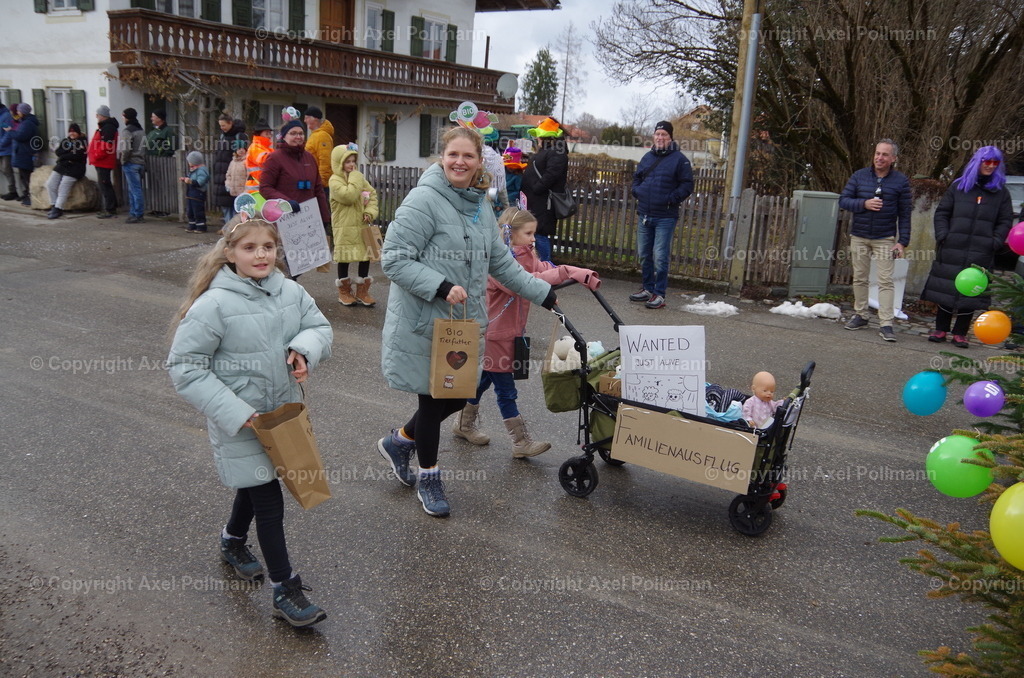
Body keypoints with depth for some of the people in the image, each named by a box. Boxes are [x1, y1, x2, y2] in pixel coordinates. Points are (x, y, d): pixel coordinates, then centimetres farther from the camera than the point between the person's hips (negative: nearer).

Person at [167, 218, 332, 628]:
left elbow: (320, 327, 5)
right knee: (268, 499, -1)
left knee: (254, 484, 26)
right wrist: (235, 413, -22)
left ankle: (233, 541, 54)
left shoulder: (291, 292, -6)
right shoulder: (213, 305, -20)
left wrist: (305, 349, -19)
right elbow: (184, 368, -17)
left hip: (283, 412, 6)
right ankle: (285, 591, 13)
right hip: (240, 423, -6)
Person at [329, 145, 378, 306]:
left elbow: (372, 194, 11)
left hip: (362, 225, 6)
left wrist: (370, 211, -4)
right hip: (344, 227, -6)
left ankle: (362, 291, 19)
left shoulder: (359, 177, 11)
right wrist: (355, 178, -16)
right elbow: (348, 196, -24)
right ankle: (344, 291, 18)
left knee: (366, 256, 7)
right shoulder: (335, 180, -10)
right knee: (345, 258, 3)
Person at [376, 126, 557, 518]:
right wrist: (442, 287, -26)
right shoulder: (424, 200, -16)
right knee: (432, 398, 6)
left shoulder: (480, 206, 10)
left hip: (464, 322, 8)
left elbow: (500, 262, 16)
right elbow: (394, 260, -18)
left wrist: (546, 295, 15)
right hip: (423, 322, -7)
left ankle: (400, 441, 40)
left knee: (457, 396, 14)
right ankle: (429, 477, 29)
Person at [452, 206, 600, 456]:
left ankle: (464, 425, 37)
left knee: (485, 378, 21)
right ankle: (521, 443, 4)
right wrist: (560, 274, -40)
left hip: (510, 331, 10)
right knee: (506, 389, -2)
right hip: (494, 333, -10)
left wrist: (584, 275, -17)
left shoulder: (526, 255, 8)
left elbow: (545, 268, -2)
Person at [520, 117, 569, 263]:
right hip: (535, 201, 11)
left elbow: (551, 175, -24)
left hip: (544, 203, -11)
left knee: (541, 234, -10)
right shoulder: (544, 151, 21)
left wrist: (534, 189, -22)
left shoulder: (557, 153, -13)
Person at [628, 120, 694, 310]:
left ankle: (660, 294, 1)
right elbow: (637, 178, 25)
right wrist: (636, 191, 7)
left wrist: (671, 199, -14)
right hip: (644, 215, 6)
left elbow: (687, 185, -4)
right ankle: (648, 289, 25)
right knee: (644, 255, 12)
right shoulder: (647, 157, 13)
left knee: (660, 257, -7)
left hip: (665, 217, -6)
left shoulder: (679, 159, -3)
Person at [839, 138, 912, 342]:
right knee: (859, 278, 9)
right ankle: (860, 315, 22)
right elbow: (843, 200, 2)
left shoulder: (901, 181, -1)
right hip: (859, 237, 2)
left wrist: (902, 242, -6)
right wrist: (864, 204, -16)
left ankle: (885, 324, -8)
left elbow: (904, 214, 0)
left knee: (885, 281, -7)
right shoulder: (859, 176, 3)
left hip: (885, 239, -2)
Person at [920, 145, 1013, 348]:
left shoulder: (1001, 192, 10)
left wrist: (995, 242, -4)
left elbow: (1006, 221, 11)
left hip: (981, 254, 0)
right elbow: (942, 212, 9)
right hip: (952, 250, 0)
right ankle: (940, 330, 11)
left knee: (971, 291, 0)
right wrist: (942, 235, -5)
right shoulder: (959, 187, 8)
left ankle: (960, 333, 8)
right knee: (945, 289, 2)